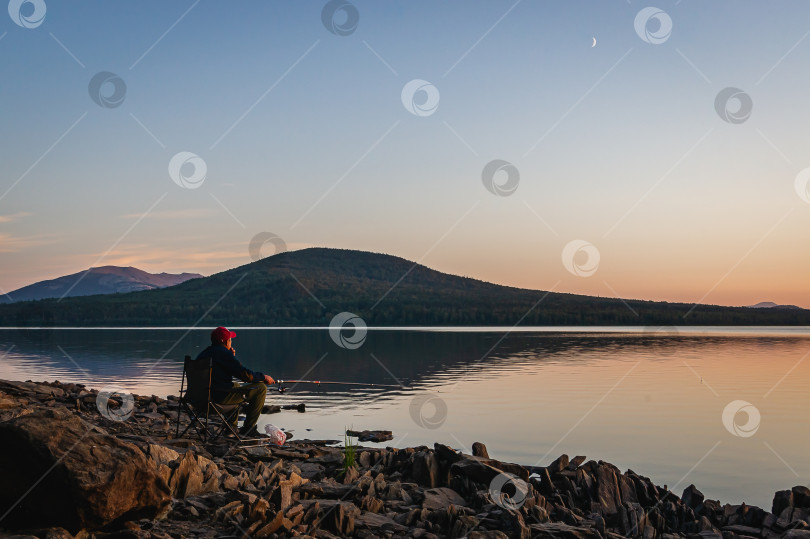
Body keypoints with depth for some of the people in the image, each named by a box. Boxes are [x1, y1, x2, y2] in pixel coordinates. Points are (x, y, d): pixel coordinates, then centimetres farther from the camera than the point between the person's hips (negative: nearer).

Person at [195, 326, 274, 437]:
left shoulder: (203, 354, 15)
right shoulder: (223, 353, -13)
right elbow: (244, 374, -13)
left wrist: (232, 358, 16)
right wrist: (263, 377, 1)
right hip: (221, 397, -10)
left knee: (236, 385, 39)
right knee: (261, 388, -3)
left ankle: (231, 427, 38)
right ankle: (248, 429, 3)